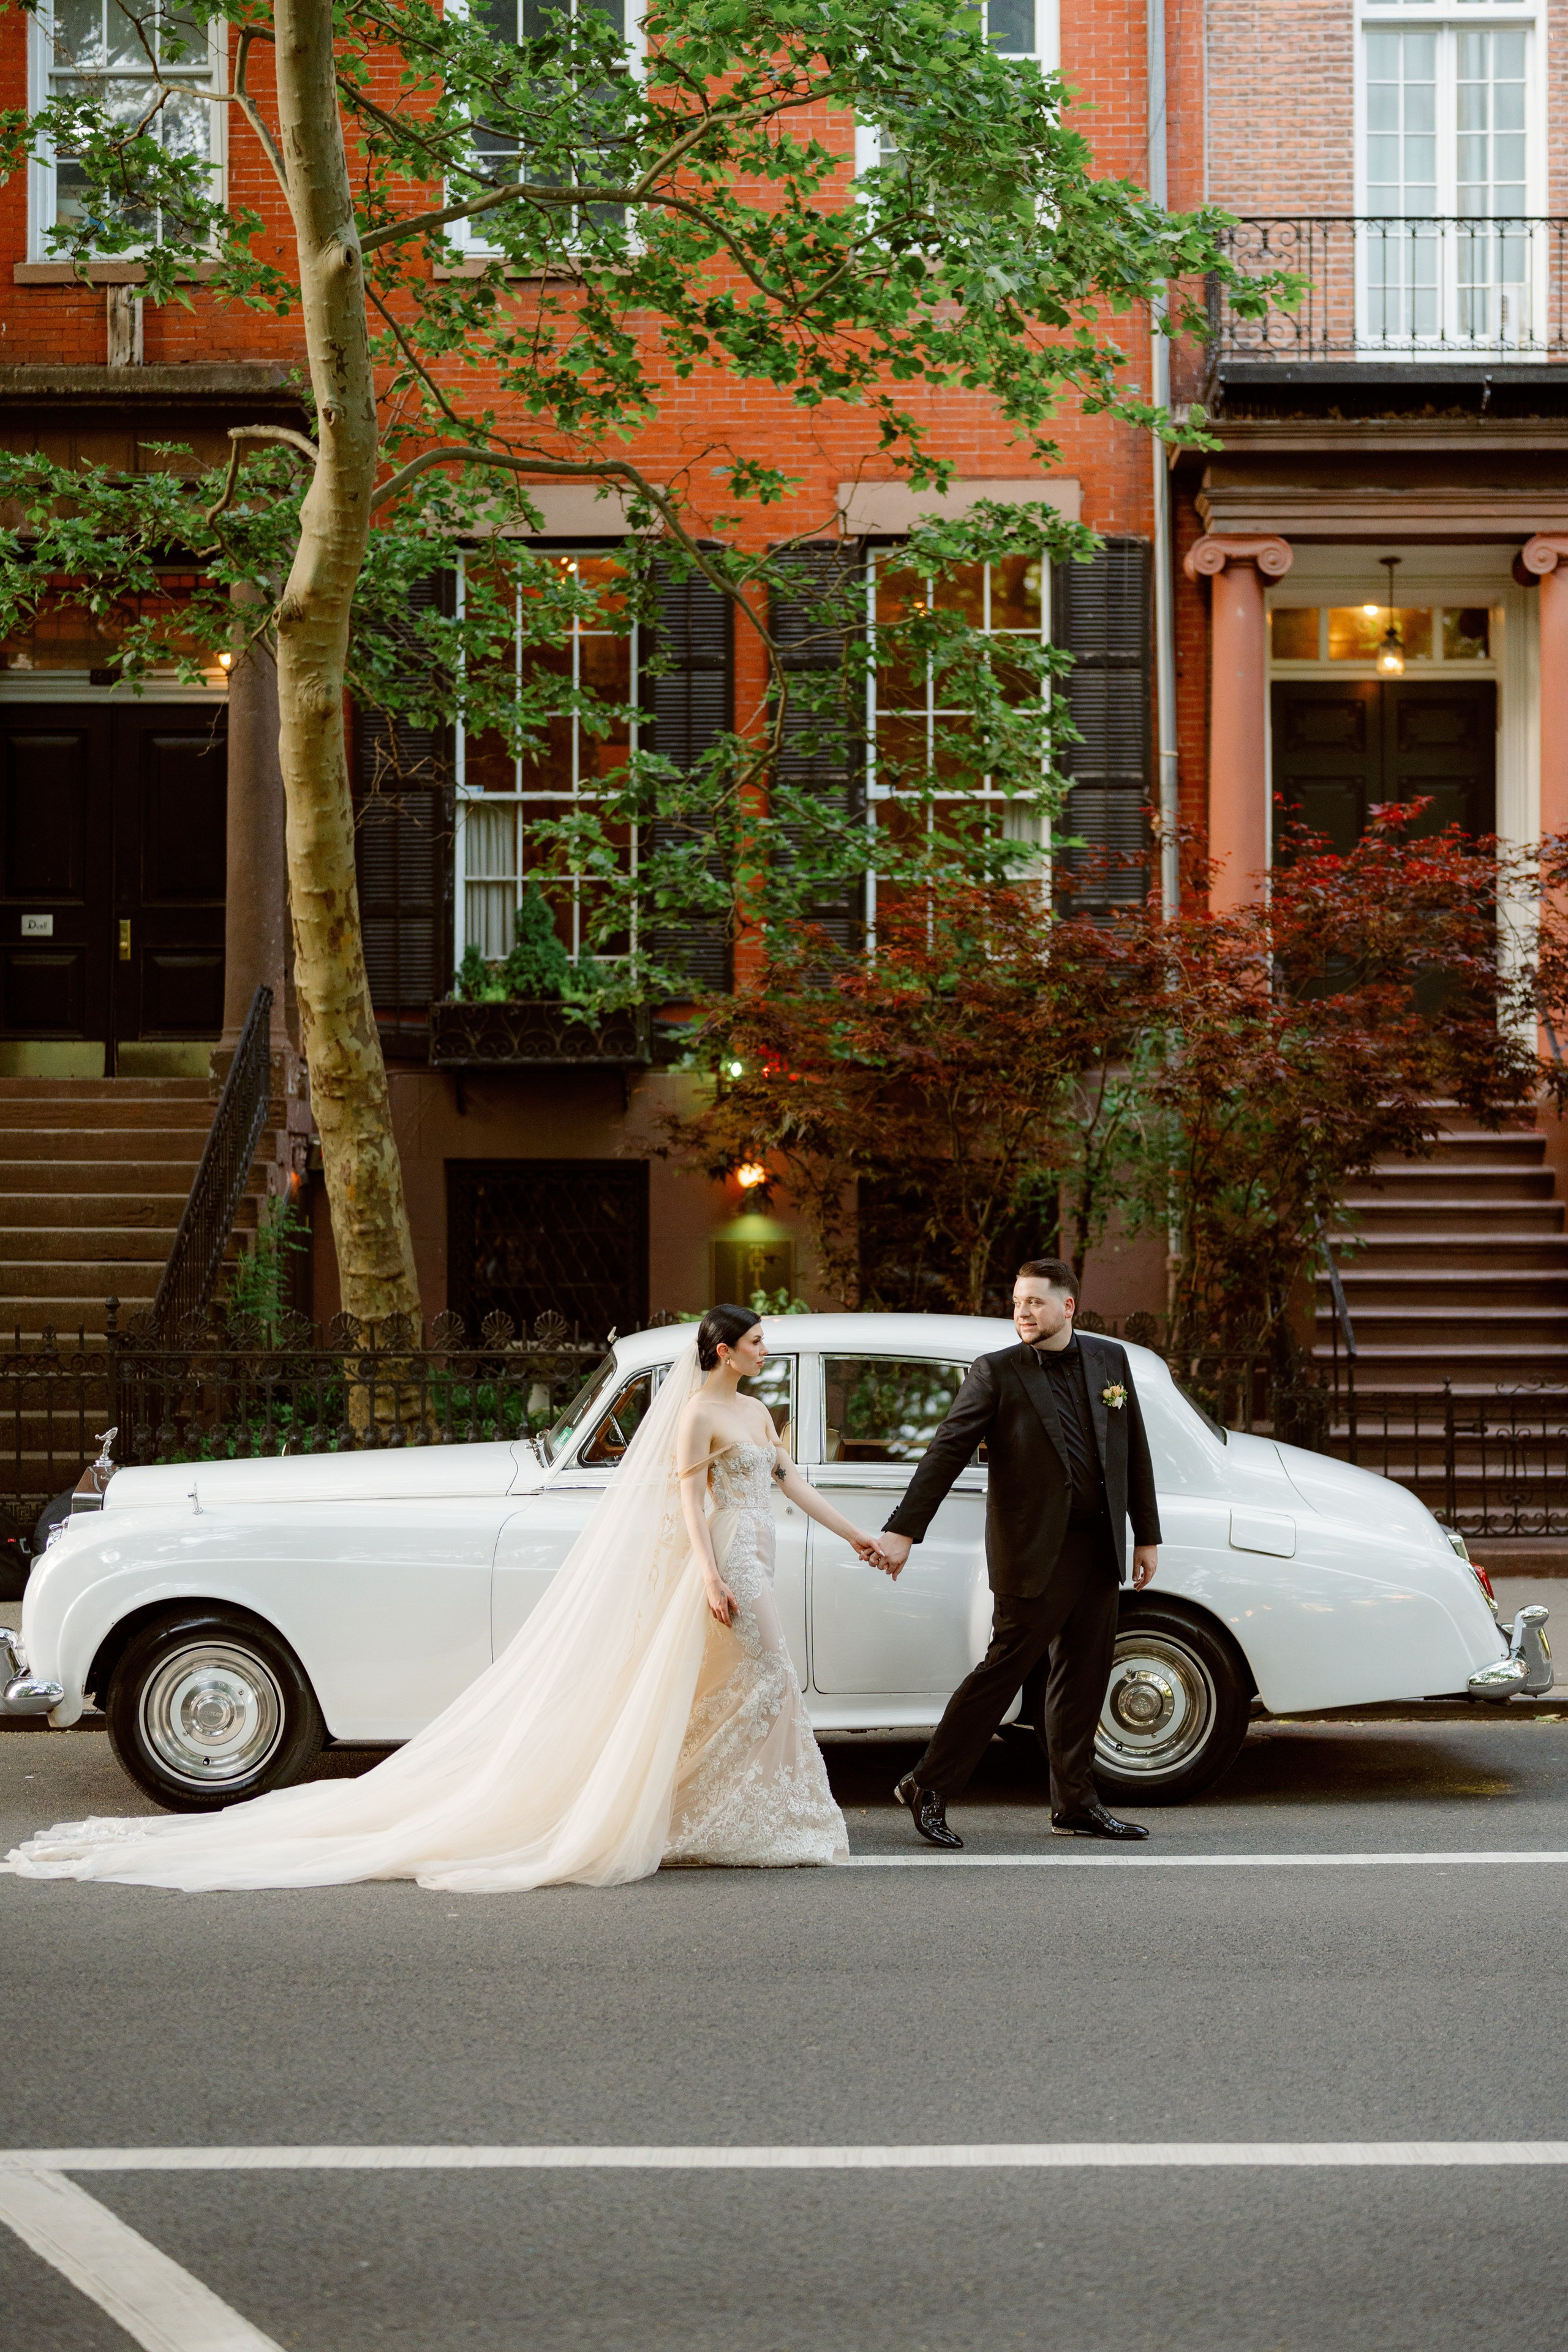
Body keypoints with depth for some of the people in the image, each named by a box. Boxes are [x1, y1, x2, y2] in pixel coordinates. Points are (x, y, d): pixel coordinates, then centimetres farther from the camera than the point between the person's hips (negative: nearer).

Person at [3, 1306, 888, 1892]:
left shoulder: (755, 1412, 16)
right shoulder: (697, 1413, -11)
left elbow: (793, 1483, 21)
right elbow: (688, 1499, -17)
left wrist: (858, 1535, 22)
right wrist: (709, 1574, -27)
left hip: (748, 1571, 8)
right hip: (722, 1570, -8)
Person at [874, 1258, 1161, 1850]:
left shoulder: (1110, 1359, 8)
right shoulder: (997, 1373, -6)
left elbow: (1134, 1452, 13)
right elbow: (946, 1453, -11)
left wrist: (1147, 1536, 12)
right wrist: (902, 1530, -20)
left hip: (1100, 1549, 5)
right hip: (1034, 1552, -5)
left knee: (1084, 1679, 10)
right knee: (1004, 1668, -5)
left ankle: (1075, 1805, 20)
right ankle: (929, 1788, 4)